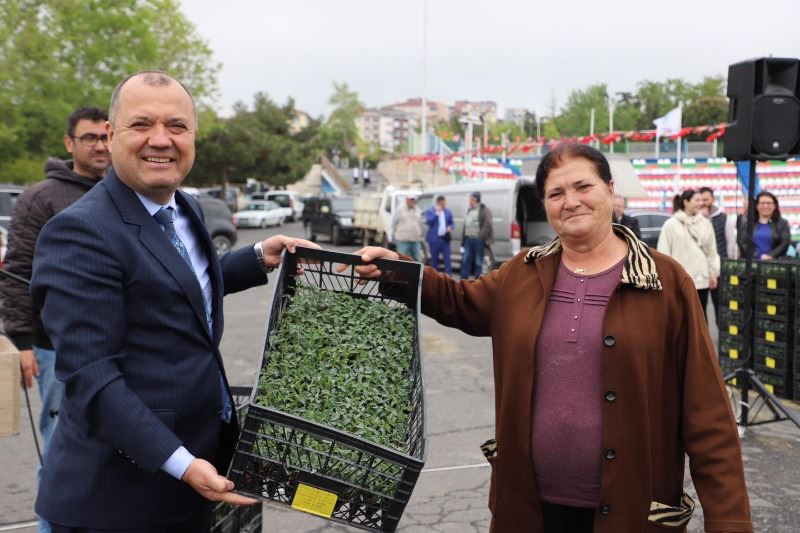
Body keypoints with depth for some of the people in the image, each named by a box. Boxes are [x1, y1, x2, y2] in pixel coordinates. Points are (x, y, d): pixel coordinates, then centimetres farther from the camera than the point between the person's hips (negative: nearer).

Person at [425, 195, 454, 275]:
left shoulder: (448, 211, 11)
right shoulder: (430, 211, 2)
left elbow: (452, 222, 15)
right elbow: (428, 221, -11)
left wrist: (450, 227, -7)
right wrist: (436, 213, -14)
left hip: (445, 238, 2)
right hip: (434, 238, -2)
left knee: (447, 257, -5)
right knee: (434, 258, 5)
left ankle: (449, 275, -5)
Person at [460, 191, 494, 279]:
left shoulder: (484, 210, -6)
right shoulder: (469, 210, 18)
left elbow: (488, 225, -13)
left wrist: (482, 236, -19)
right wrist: (463, 239, 15)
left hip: (478, 239, -7)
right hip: (468, 239, 7)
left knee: (478, 262, 0)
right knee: (465, 260, 8)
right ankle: (463, 279, 14)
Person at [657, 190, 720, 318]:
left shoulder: (705, 223, 8)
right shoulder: (671, 224, -5)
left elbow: (712, 251, 13)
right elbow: (664, 253, -6)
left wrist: (713, 273, 9)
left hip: (701, 279, 4)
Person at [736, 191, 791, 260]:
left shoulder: (782, 223, 11)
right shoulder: (746, 223, 11)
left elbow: (785, 243, 2)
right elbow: (742, 243, 3)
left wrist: (771, 256, -14)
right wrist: (758, 256, -11)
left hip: (774, 262, 0)